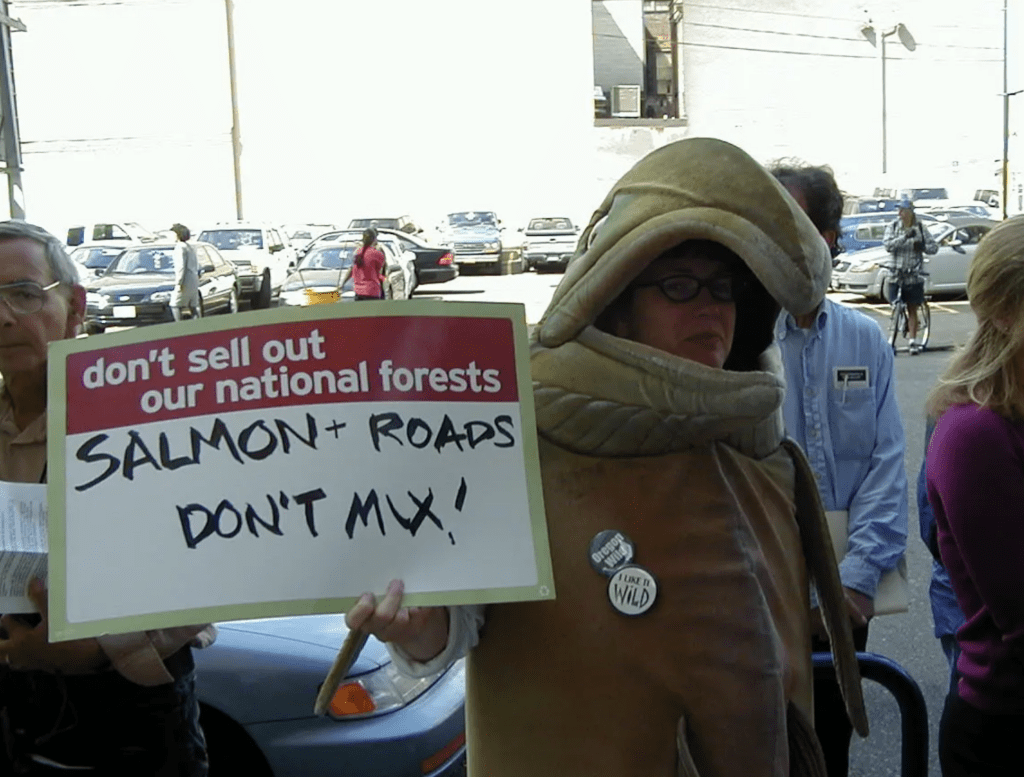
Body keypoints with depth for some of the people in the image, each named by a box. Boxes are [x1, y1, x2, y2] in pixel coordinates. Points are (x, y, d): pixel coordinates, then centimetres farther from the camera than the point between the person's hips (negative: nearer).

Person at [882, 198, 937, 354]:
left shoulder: (920, 228, 2)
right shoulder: (893, 226, 1)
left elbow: (934, 246, 5)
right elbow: (888, 245, -14)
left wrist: (922, 246, -14)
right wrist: (905, 237, -24)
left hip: (914, 275, 0)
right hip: (897, 272, 0)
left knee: (912, 309, 3)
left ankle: (913, 341, 7)